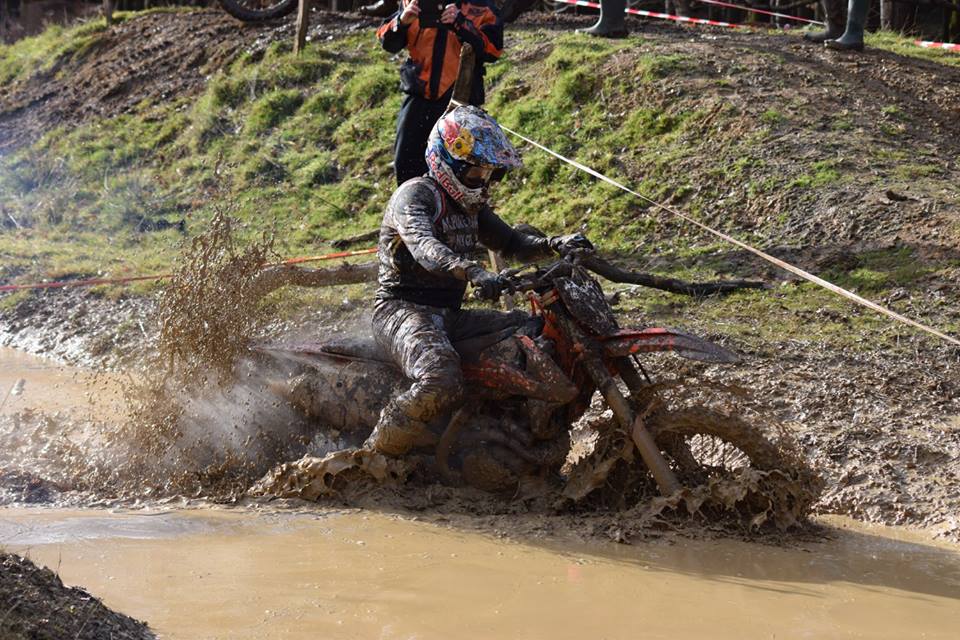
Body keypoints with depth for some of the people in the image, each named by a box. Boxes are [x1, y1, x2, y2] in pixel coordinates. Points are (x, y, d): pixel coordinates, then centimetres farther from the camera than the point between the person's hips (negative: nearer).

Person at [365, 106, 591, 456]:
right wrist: (473, 272, -48)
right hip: (402, 309, -9)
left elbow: (509, 242, 22)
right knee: (443, 384, -36)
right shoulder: (415, 194, -10)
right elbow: (423, 246, -30)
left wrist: (555, 244, 0)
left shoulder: (471, 206, 18)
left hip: (449, 314, 9)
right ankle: (380, 450, -18)